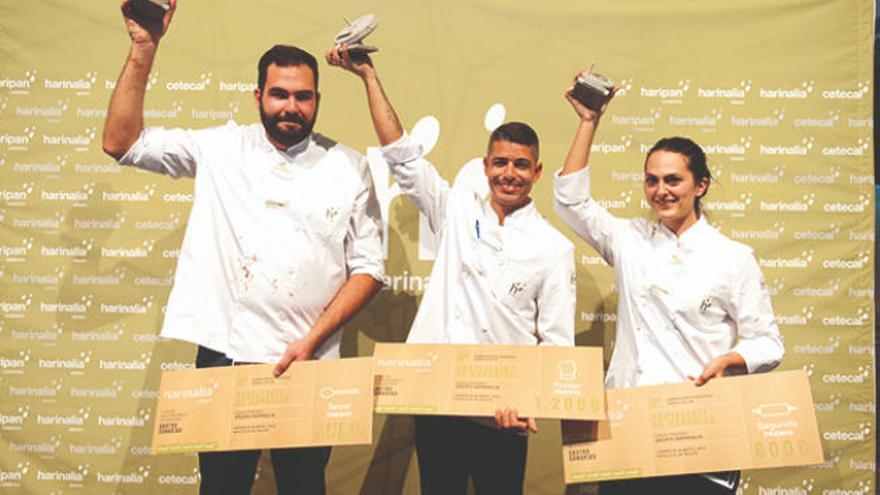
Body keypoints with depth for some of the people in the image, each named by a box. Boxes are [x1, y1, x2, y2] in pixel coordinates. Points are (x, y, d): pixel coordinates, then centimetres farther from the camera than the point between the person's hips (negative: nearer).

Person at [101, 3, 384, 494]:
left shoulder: (349, 167, 0)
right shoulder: (220, 148, 3)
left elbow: (368, 267, 0)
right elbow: (122, 142, -1)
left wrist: (313, 340, -10)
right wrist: (145, 47, -8)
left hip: (305, 363, 0)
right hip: (223, 356, 1)